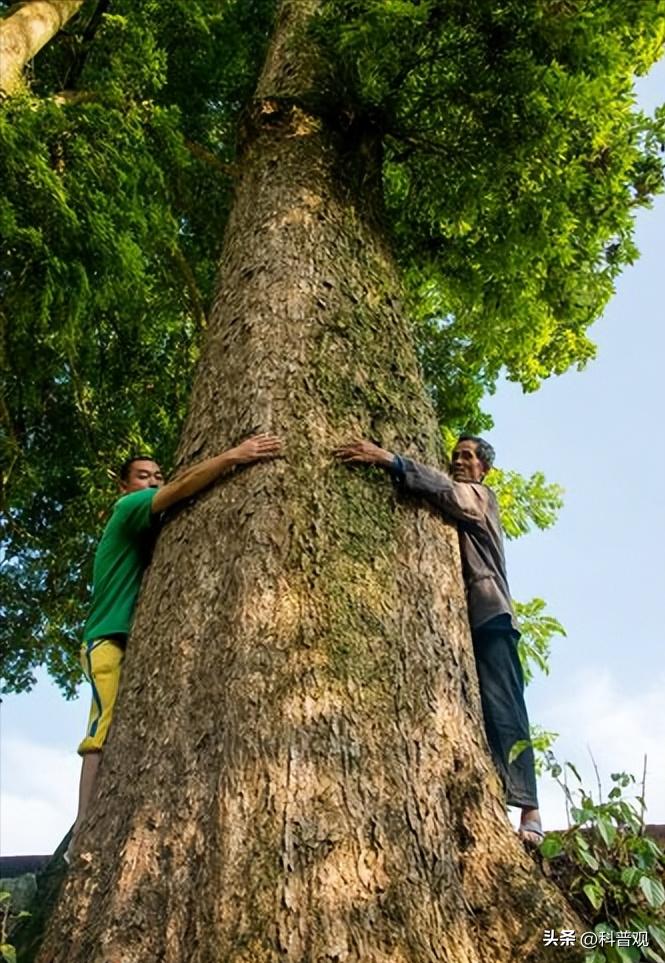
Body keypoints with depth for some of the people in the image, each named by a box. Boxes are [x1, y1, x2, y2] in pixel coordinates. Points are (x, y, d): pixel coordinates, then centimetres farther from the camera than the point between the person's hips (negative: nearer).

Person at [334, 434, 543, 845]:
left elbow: (445, 488, -12)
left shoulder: (481, 496, 8)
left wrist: (389, 459, -25)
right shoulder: (455, 507, 30)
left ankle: (528, 811, -15)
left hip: (488, 614, -6)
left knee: (502, 712, -13)